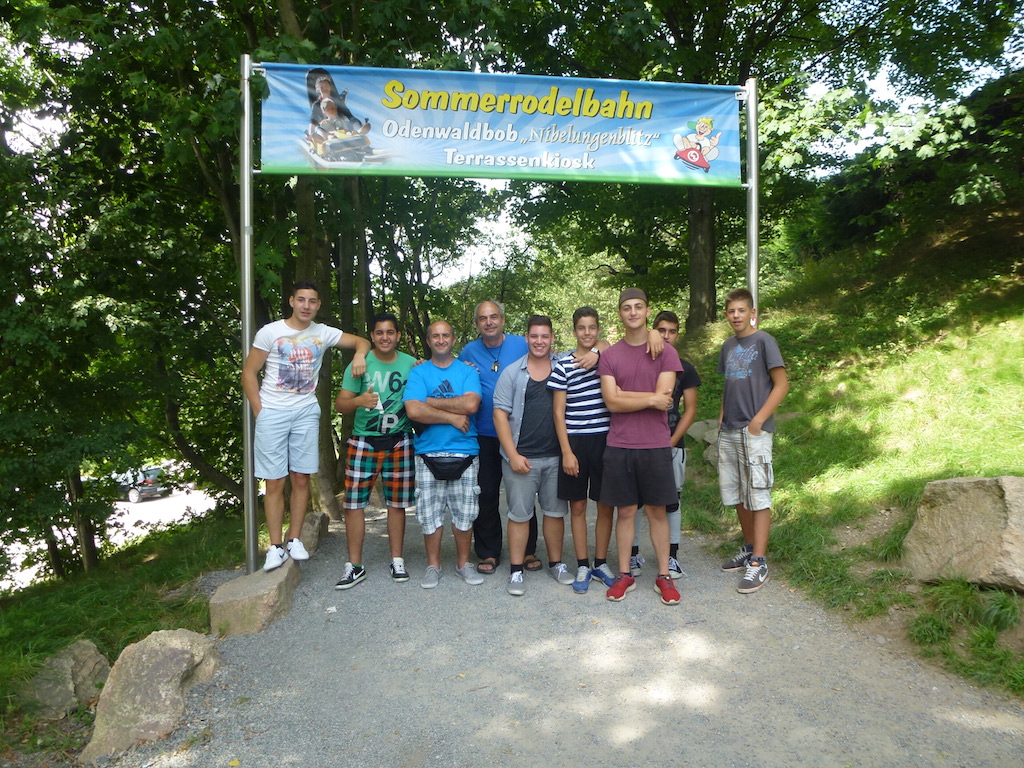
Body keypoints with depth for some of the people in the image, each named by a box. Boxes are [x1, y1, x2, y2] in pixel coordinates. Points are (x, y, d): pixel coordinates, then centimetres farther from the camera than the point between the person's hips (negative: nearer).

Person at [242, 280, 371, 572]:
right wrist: (259, 411, -6)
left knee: (301, 479, 6)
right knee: (275, 482, -1)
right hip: (273, 414, -2)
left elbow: (362, 341, 11)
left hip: (306, 412, 3)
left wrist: (359, 354, -13)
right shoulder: (270, 332, -3)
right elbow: (249, 372, 0)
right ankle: (275, 546, 8)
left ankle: (295, 540, 17)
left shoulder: (323, 333, 5)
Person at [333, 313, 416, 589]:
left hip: (399, 442, 1)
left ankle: (397, 561, 23)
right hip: (364, 442, -1)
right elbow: (340, 404, -5)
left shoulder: (411, 364, 3)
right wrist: (359, 401, -26)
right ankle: (355, 566, 11)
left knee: (397, 503, 8)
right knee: (354, 503, -1)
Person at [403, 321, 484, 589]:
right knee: (430, 513, 5)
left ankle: (464, 563, 23)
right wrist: (453, 417, -11)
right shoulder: (418, 372, 5)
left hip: (465, 454, 0)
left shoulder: (467, 371, 6)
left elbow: (471, 404, -13)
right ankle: (433, 565, 20)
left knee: (464, 514, 7)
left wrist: (431, 401, -8)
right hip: (428, 455, 0)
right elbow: (414, 411, -11)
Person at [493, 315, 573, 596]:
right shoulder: (512, 372, 0)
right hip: (521, 457, -2)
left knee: (555, 511, 13)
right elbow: (500, 414, -3)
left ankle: (556, 563, 28)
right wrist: (513, 455, -9)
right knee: (519, 514, 5)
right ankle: (516, 570, 15)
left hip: (555, 456, 2)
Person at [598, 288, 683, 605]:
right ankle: (624, 575, 20)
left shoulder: (666, 352, 0)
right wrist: (650, 399, -10)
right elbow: (611, 402, -7)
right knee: (625, 511, 9)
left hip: (656, 446, -1)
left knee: (657, 511, 9)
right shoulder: (609, 355, 4)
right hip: (619, 446, 1)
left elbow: (664, 399, -11)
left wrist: (623, 394, -10)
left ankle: (664, 576, 20)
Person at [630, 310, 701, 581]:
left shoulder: (684, 368, 5)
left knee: (670, 501, 7)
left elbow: (690, 411, 4)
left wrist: (671, 442, -5)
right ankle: (633, 554, 15)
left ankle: (672, 556, 18)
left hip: (671, 444, 0)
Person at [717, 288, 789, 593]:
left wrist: (758, 420, -15)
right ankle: (749, 548, 29)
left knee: (758, 496, -4)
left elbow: (782, 384, -9)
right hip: (728, 431, 7)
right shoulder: (728, 346, 15)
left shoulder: (763, 341, -5)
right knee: (736, 495, 13)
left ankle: (759, 564, 1)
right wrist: (722, 416, 9)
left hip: (754, 431, -7)